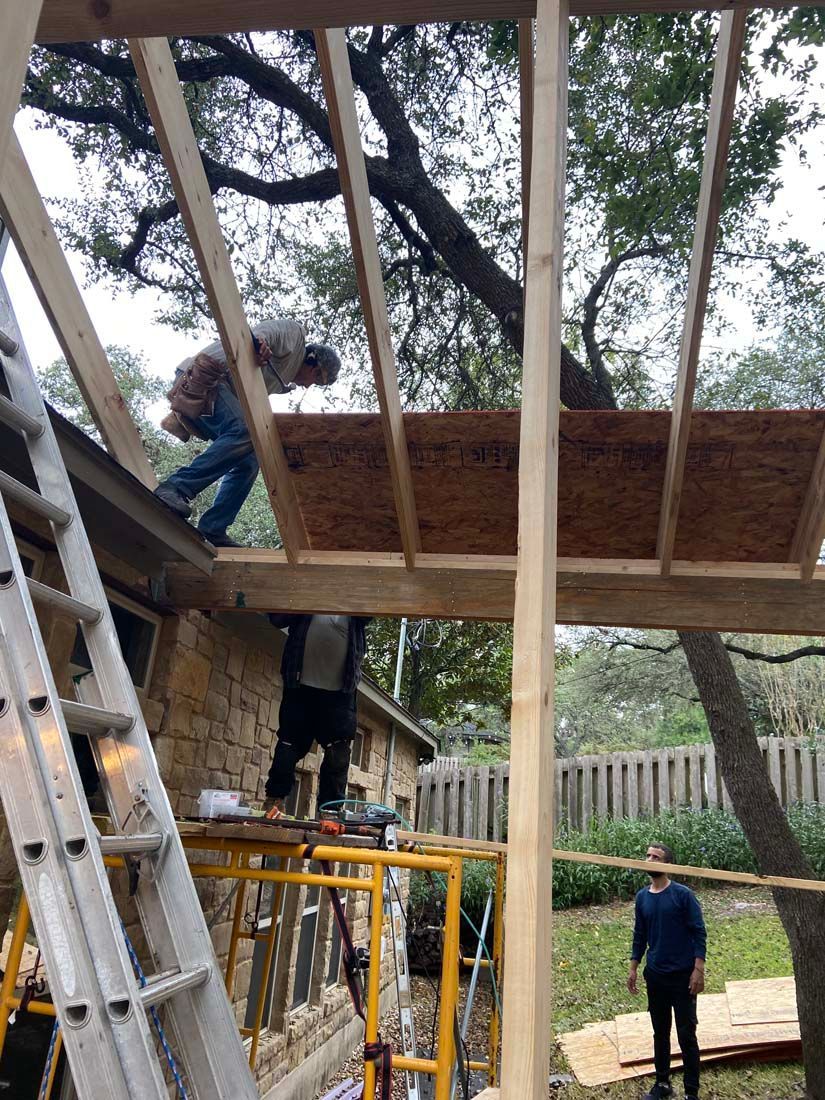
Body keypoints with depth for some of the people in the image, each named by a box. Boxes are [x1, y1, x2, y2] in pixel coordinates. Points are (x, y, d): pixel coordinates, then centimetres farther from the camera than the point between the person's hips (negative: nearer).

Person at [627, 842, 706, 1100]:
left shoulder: (683, 894, -13)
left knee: (686, 1035, 3)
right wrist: (633, 969, 9)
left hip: (682, 975, -5)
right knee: (660, 1032, 15)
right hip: (655, 975, 5)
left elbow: (699, 933, -11)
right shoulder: (642, 897, 2)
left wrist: (698, 969, -16)